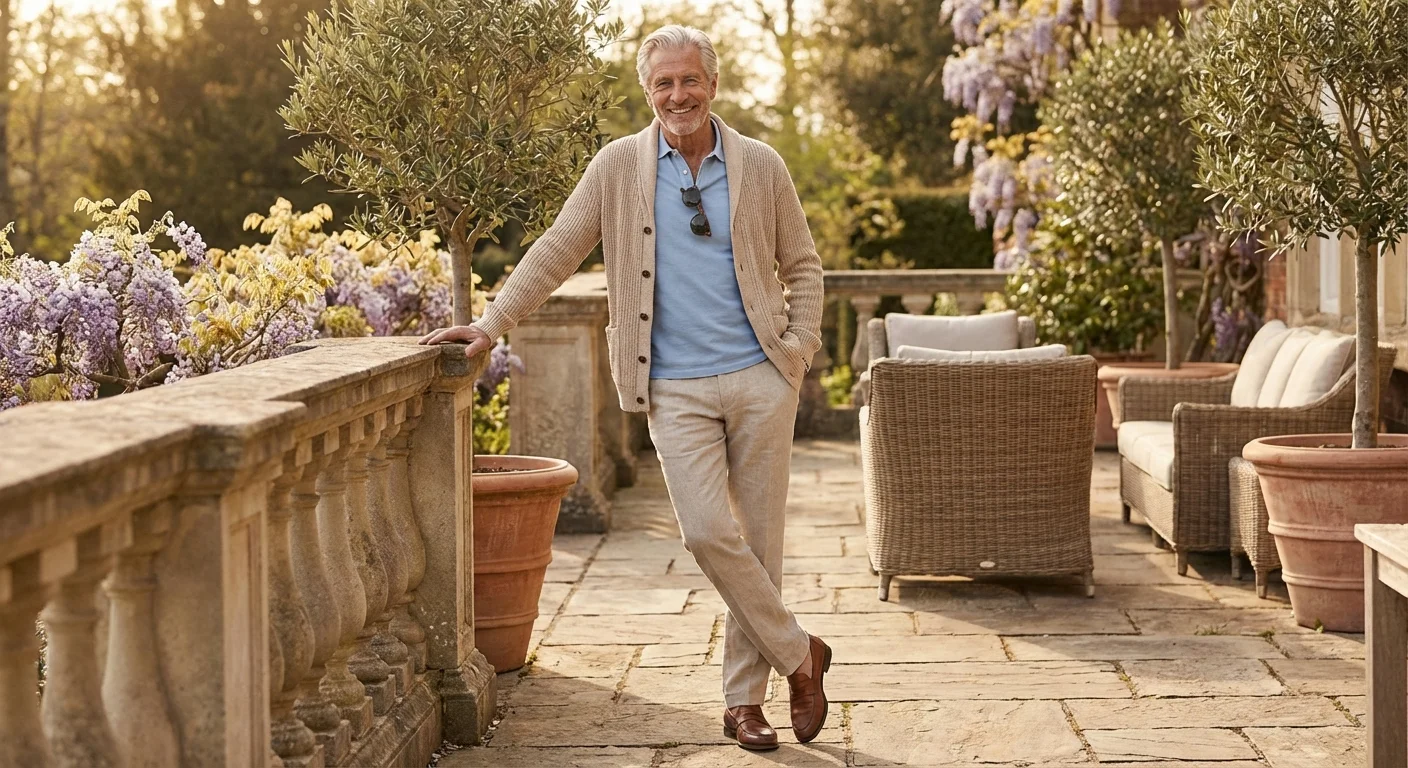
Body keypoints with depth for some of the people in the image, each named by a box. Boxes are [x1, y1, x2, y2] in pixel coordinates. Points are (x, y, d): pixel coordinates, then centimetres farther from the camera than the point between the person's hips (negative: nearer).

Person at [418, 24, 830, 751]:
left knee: (757, 540, 4)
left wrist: (801, 344, 0)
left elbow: (801, 264, 13)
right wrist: (492, 322, -4)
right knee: (707, 532, -14)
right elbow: (557, 250, 3)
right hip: (676, 389, -1)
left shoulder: (761, 166, 4)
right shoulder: (619, 166, 2)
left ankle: (744, 700, 16)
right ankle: (798, 655, 6)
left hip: (760, 378, 1)